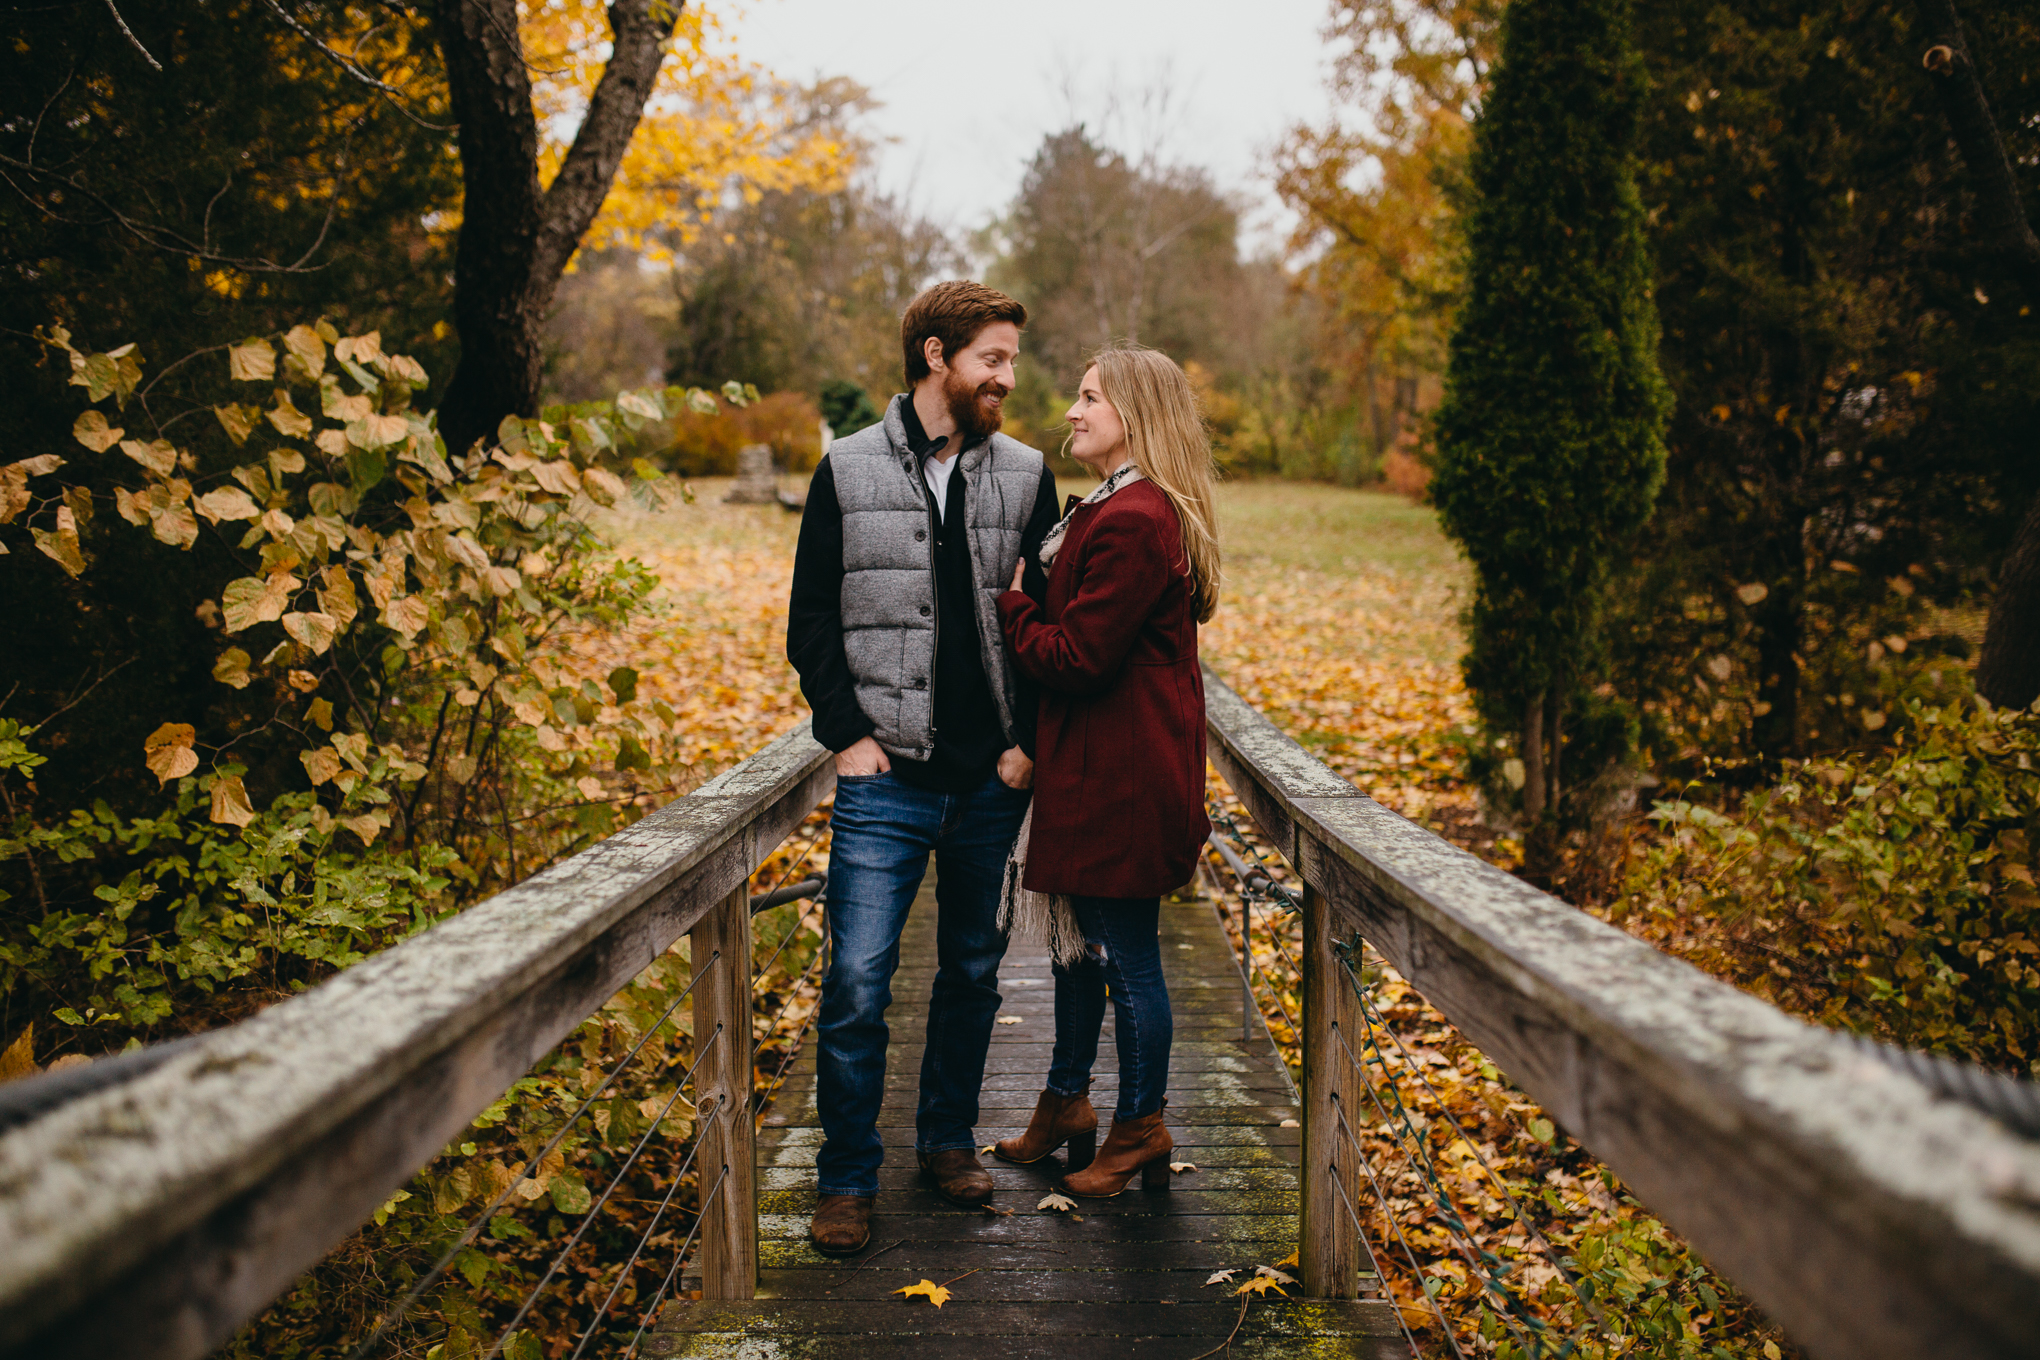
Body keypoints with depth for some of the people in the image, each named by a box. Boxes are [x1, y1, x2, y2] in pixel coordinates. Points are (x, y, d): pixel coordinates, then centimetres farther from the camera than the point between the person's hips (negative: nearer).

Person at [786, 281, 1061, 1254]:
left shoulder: (1027, 477, 8)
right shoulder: (848, 470, 3)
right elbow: (810, 621, 4)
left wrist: (1030, 741, -1)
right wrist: (847, 734, -5)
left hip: (993, 780, 3)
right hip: (886, 778, -2)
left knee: (973, 971, 13)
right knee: (857, 983, -6)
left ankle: (949, 1140, 30)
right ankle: (847, 1179, 8)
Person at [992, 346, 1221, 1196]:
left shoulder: (1132, 522, -21)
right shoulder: (1121, 511, 14)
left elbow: (1076, 660, -22)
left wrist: (1009, 601, -8)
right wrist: (1026, 603, 2)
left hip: (1122, 780, -11)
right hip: (1099, 769, 11)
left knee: (1127, 955, 3)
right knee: (1080, 939, 20)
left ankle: (1141, 1127, 19)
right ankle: (1067, 1103, 35)